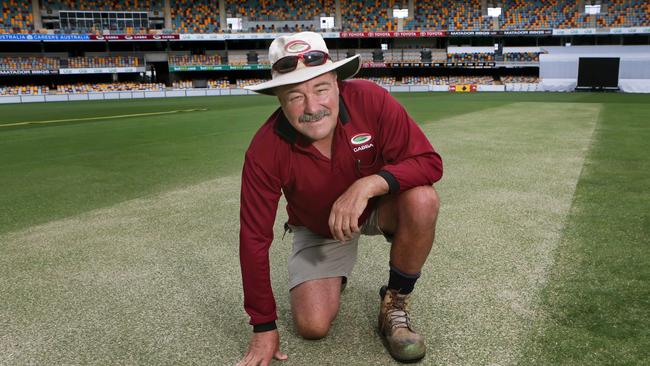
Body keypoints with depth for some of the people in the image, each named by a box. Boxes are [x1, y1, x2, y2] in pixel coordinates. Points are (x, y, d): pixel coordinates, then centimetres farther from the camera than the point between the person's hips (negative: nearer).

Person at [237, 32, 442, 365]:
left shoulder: (370, 100, -29)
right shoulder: (264, 151, -28)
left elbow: (429, 162, -26)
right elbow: (254, 238, -21)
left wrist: (369, 184, -45)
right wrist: (264, 328, -16)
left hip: (377, 207, 1)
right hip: (318, 230, 0)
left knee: (422, 200, -32)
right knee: (312, 325, -15)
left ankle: (394, 303, -7)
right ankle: (331, 278, 23)